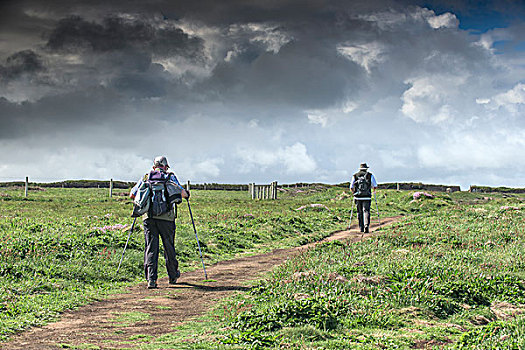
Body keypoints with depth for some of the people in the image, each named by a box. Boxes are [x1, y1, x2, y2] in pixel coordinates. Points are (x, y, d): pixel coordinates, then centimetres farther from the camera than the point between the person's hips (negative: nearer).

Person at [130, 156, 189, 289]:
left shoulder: (146, 177, 12)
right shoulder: (170, 177, 5)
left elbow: (132, 194, 15)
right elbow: (181, 193, -7)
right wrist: (186, 194, 16)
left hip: (149, 217, 1)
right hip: (166, 217, -1)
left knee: (150, 248, 1)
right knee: (169, 247, 13)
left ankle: (151, 279, -10)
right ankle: (173, 276, 27)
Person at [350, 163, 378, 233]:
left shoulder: (355, 176, 5)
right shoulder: (370, 175, 2)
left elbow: (351, 187, 4)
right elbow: (375, 185, 2)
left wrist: (353, 193, 23)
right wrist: (374, 191, 23)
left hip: (358, 197, 2)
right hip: (367, 197, -2)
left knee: (360, 212, 12)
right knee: (366, 211, -3)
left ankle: (361, 228, 16)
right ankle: (366, 225, -24)